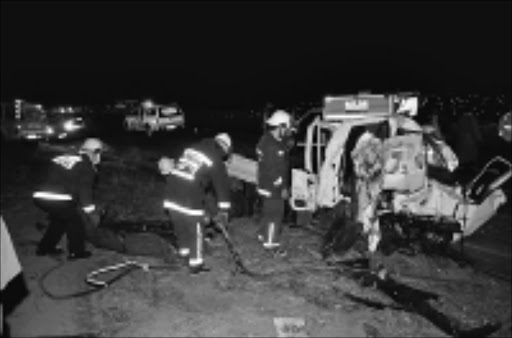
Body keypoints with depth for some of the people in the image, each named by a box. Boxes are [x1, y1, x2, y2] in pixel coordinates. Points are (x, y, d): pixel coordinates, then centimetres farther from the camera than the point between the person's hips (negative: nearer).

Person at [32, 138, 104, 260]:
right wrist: (92, 212, 7)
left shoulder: (60, 159, 23)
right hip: (59, 200, -7)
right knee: (75, 222, 15)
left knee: (58, 220, 30)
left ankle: (44, 248, 38)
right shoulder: (86, 166, 1)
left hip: (40, 196, 8)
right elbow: (85, 190, -1)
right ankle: (76, 252, 19)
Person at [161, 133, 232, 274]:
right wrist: (223, 210, 15)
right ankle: (195, 264, 23)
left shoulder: (191, 149, 16)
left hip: (171, 195, 6)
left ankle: (184, 252, 43)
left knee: (180, 226, 24)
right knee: (196, 231, 12)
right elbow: (222, 186, 3)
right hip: (190, 200, -6)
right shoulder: (216, 163, -3)